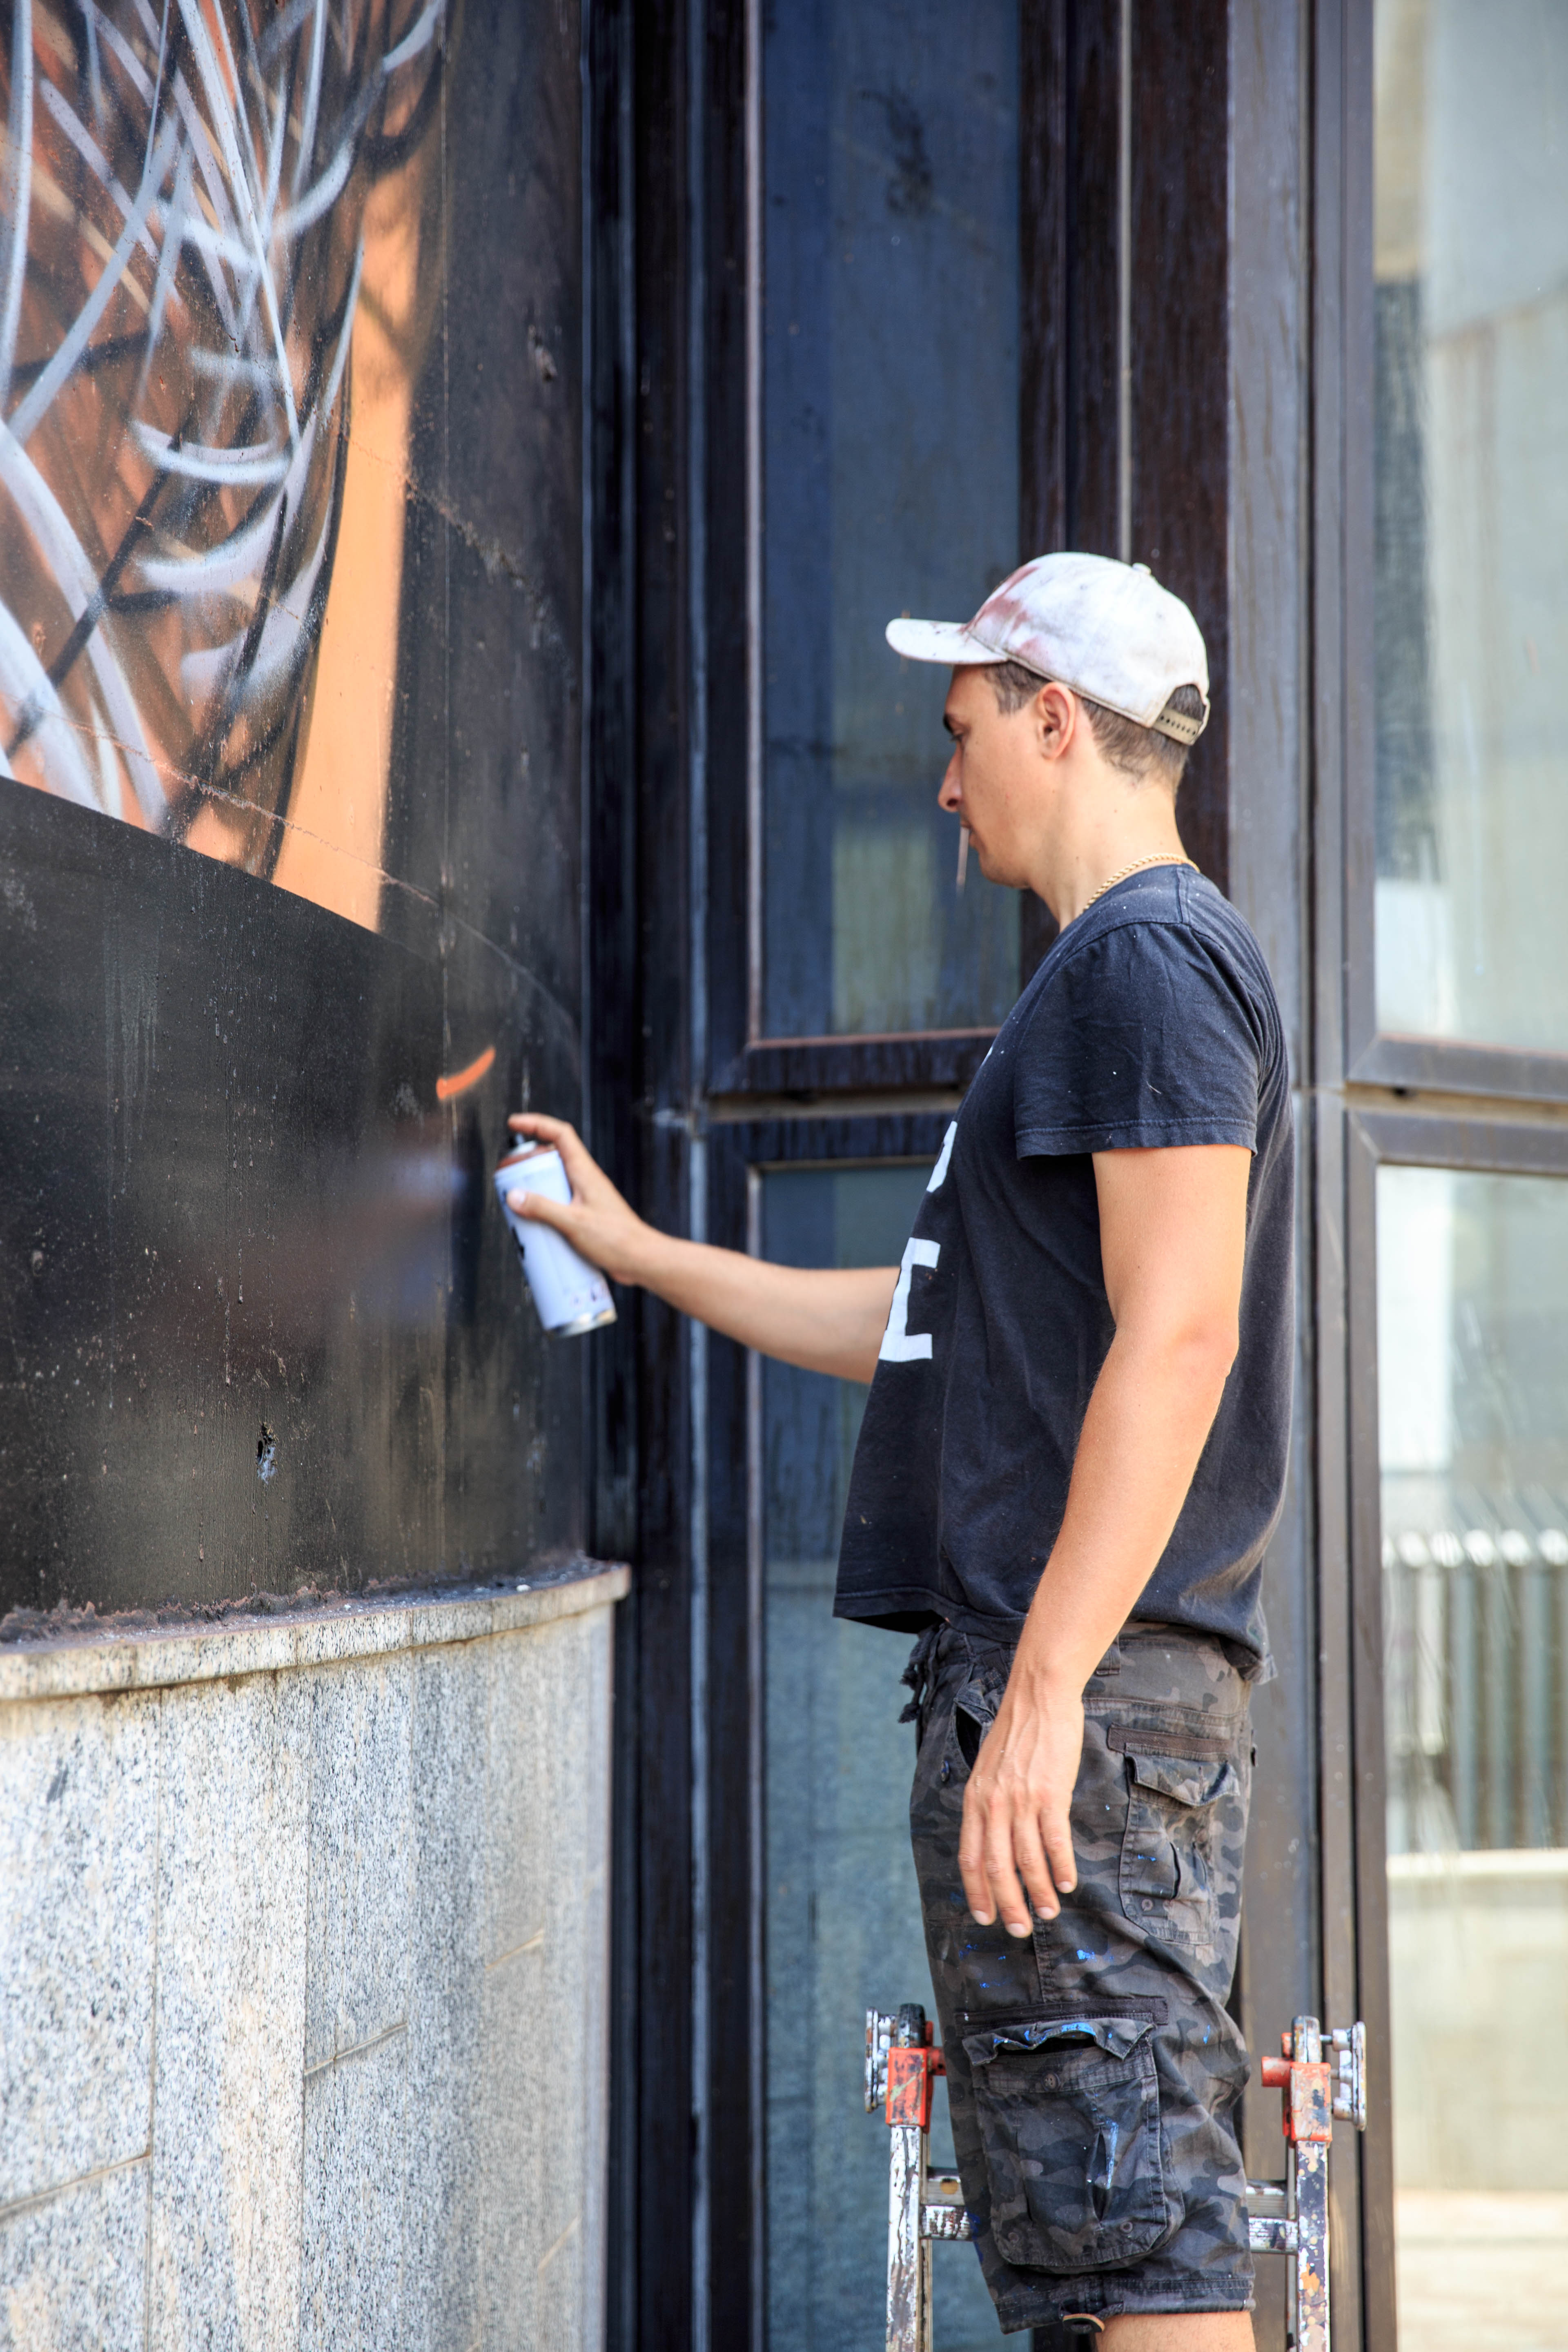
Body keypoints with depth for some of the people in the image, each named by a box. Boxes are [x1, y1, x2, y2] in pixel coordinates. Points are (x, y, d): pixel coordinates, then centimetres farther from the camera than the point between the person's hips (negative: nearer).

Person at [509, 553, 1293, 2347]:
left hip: (1093, 1682, -11)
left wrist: (1043, 1690, -24)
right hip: (1042, 1673, 11)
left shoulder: (1150, 958, -9)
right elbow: (930, 1330, 30)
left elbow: (1176, 1337, -20)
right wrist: (641, 1252, 36)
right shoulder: (1115, 973, 24)